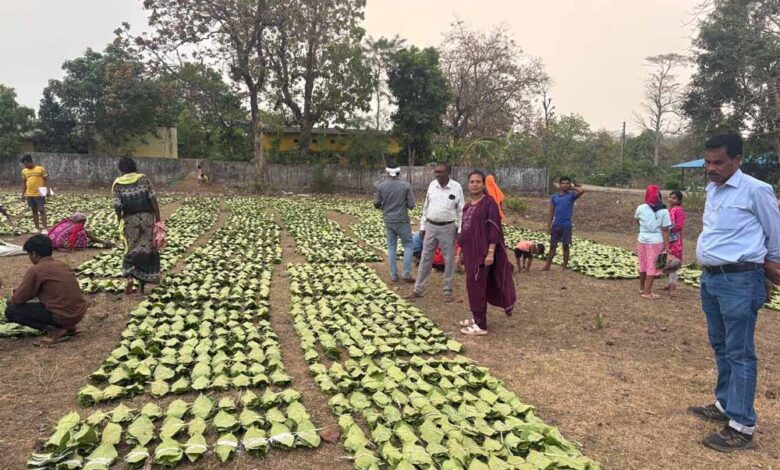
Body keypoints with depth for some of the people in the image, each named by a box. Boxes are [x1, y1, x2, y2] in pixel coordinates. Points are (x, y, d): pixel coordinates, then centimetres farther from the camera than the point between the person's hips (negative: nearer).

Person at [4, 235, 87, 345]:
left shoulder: (36, 270, -10)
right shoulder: (62, 265, 12)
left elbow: (19, 299, -2)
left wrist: (10, 301, 21)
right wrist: (20, 291, 33)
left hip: (63, 316, -7)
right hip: (79, 313, 7)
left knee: (11, 311, 4)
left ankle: (54, 330, -6)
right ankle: (67, 327, 16)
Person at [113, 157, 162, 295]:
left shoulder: (118, 184, -1)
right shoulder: (143, 179, 0)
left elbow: (117, 206, -7)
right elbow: (153, 199, -5)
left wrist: (119, 220, 9)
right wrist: (158, 218, 0)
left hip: (130, 219, 0)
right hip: (147, 216, 0)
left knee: (131, 249, 13)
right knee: (147, 248, 9)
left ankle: (130, 277, -8)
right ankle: (142, 282, 12)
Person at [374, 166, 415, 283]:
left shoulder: (382, 186, -4)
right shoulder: (406, 185, -9)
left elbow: (377, 204, 1)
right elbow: (411, 205, -10)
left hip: (388, 220, 3)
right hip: (402, 220, -3)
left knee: (391, 247, 13)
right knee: (409, 245, 10)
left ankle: (393, 275, 13)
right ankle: (406, 273, 2)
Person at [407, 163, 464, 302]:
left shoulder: (456, 187, -7)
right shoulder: (432, 185, 3)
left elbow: (460, 211, -4)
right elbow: (426, 207, 9)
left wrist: (460, 230, -8)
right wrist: (422, 227, 8)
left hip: (448, 228, -3)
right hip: (430, 226, 3)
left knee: (449, 260, 6)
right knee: (425, 259, 8)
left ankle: (448, 291, 19)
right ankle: (418, 289, 16)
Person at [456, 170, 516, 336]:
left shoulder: (489, 203, -10)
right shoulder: (468, 205, 13)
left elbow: (494, 229, -15)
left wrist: (490, 252, -21)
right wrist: (460, 251, 17)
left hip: (482, 251, -8)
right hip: (470, 251, 8)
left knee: (476, 286, -6)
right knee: (473, 286, 13)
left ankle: (481, 325, 1)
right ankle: (476, 318, 26)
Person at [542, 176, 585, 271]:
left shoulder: (571, 195, -1)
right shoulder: (554, 197, 7)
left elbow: (582, 191, -21)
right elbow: (551, 212, 9)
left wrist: (572, 188, -4)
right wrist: (549, 226, 4)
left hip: (567, 225, -2)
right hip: (556, 225, 2)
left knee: (566, 246, 4)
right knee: (552, 246, 7)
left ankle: (565, 267, 14)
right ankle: (547, 266, 14)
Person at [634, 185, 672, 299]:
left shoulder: (641, 208, -5)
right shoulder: (663, 211, -11)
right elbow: (665, 230, -10)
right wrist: (666, 246, -5)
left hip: (642, 240, 3)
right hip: (656, 242, -3)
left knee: (643, 265, 17)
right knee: (652, 267, 5)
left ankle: (642, 288, 32)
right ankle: (647, 292, 7)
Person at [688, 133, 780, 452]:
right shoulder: (712, 189, 10)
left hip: (739, 281, -8)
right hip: (710, 278, 8)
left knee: (739, 354, -2)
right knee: (720, 347, 18)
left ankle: (741, 427, 6)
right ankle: (724, 405, 33)